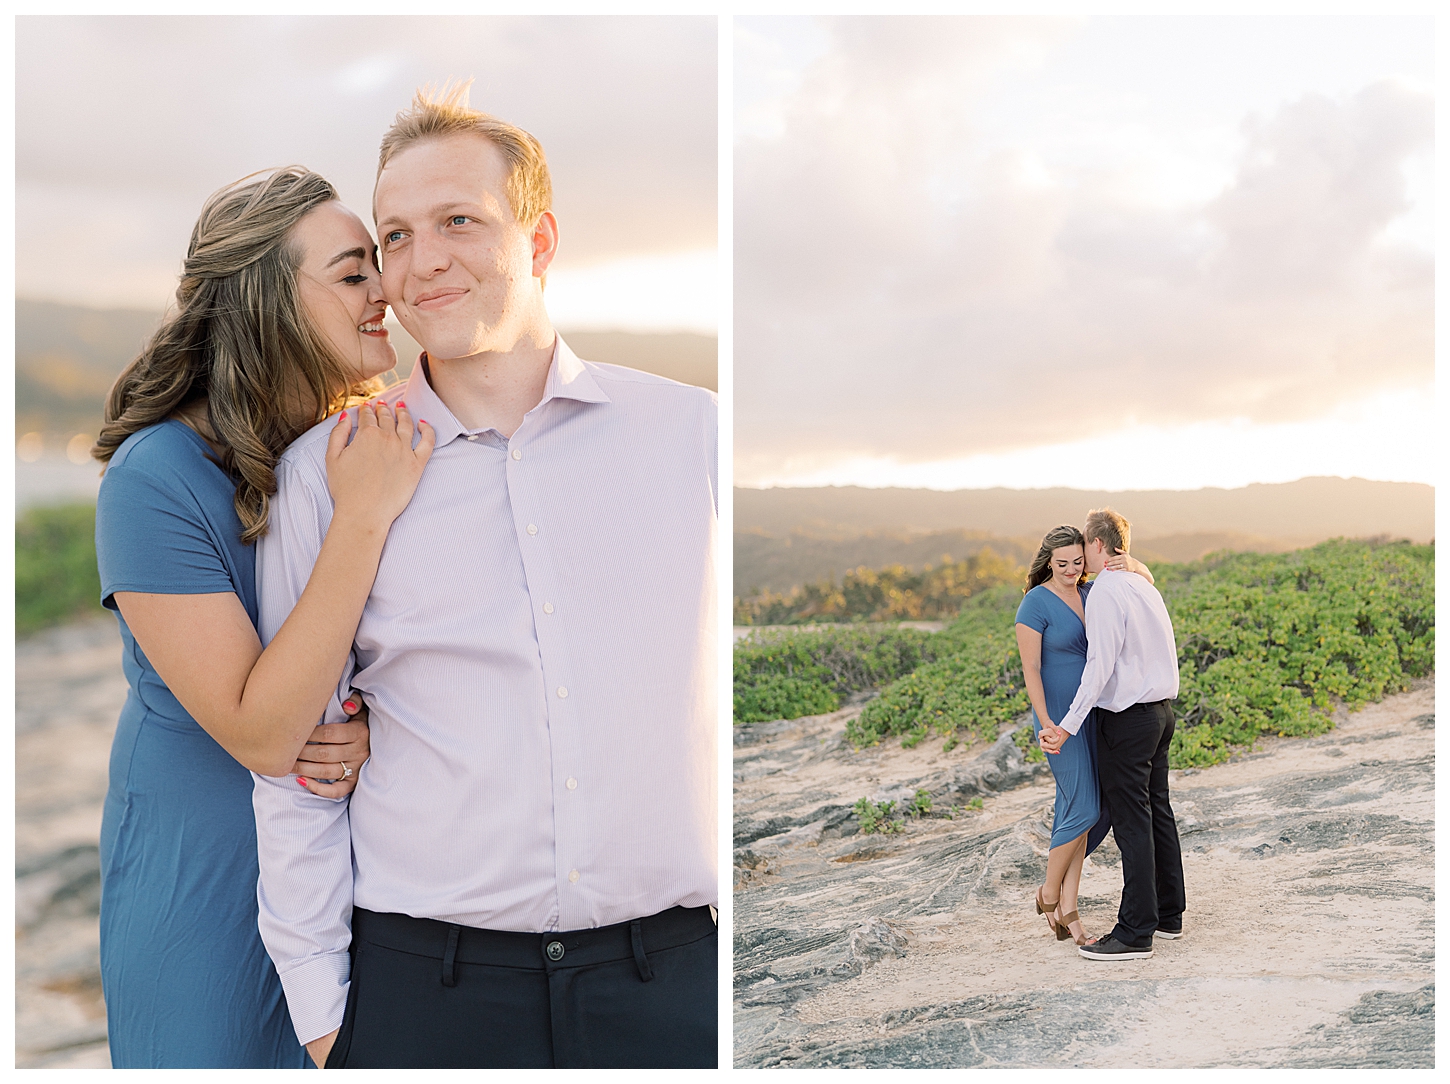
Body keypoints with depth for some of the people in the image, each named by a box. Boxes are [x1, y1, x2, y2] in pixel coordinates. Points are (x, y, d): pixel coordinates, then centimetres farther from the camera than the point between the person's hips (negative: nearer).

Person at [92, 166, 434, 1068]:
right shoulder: (156, 477, -22)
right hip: (205, 880, -5)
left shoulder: (369, 448, -5)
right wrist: (360, 521, -31)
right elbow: (260, 734, -26)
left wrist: (367, 731, -17)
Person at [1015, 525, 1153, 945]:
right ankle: (1050, 891, 9)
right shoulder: (1035, 603, -11)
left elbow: (1147, 580, 10)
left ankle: (1066, 908, 11)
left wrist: (1130, 564, -14)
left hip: (1094, 714, 7)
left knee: (1080, 809, 6)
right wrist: (1046, 725, -19)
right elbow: (1030, 669, -14)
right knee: (1083, 808, -11)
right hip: (1060, 715, -7)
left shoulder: (1091, 592, 8)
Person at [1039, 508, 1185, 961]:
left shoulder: (1105, 592, -16)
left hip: (1126, 717, -9)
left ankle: (1136, 932, -3)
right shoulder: (1146, 586, 11)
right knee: (1158, 812, 16)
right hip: (1161, 708, 9)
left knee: (1131, 822, -6)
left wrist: (1068, 726, -23)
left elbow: (1100, 666, -22)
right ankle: (1169, 913, 26)